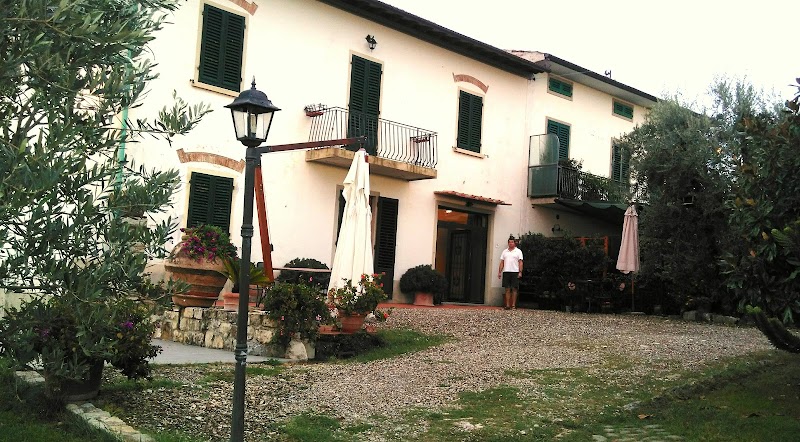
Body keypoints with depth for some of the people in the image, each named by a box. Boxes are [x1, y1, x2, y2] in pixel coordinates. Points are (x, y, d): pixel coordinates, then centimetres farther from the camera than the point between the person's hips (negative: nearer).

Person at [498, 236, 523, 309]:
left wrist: (520, 272, -12)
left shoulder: (518, 251, 3)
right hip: (506, 272, 3)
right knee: (507, 289, 4)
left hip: (515, 272, -3)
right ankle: (507, 305, 6)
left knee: (514, 289, -2)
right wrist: (499, 272, 6)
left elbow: (520, 262, -3)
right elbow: (502, 262, 13)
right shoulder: (504, 252, 14)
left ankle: (513, 305, 1)